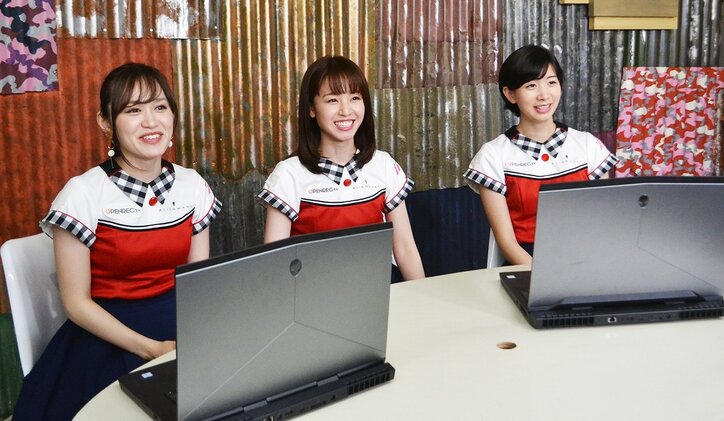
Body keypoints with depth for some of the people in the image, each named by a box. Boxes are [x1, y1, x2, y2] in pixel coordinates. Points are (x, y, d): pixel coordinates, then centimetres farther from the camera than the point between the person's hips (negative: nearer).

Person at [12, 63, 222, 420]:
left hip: (179, 325, 4)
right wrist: (151, 349, -17)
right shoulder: (82, 194, -11)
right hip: (107, 337, -3)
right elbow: (76, 302, -8)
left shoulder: (192, 185, 1)